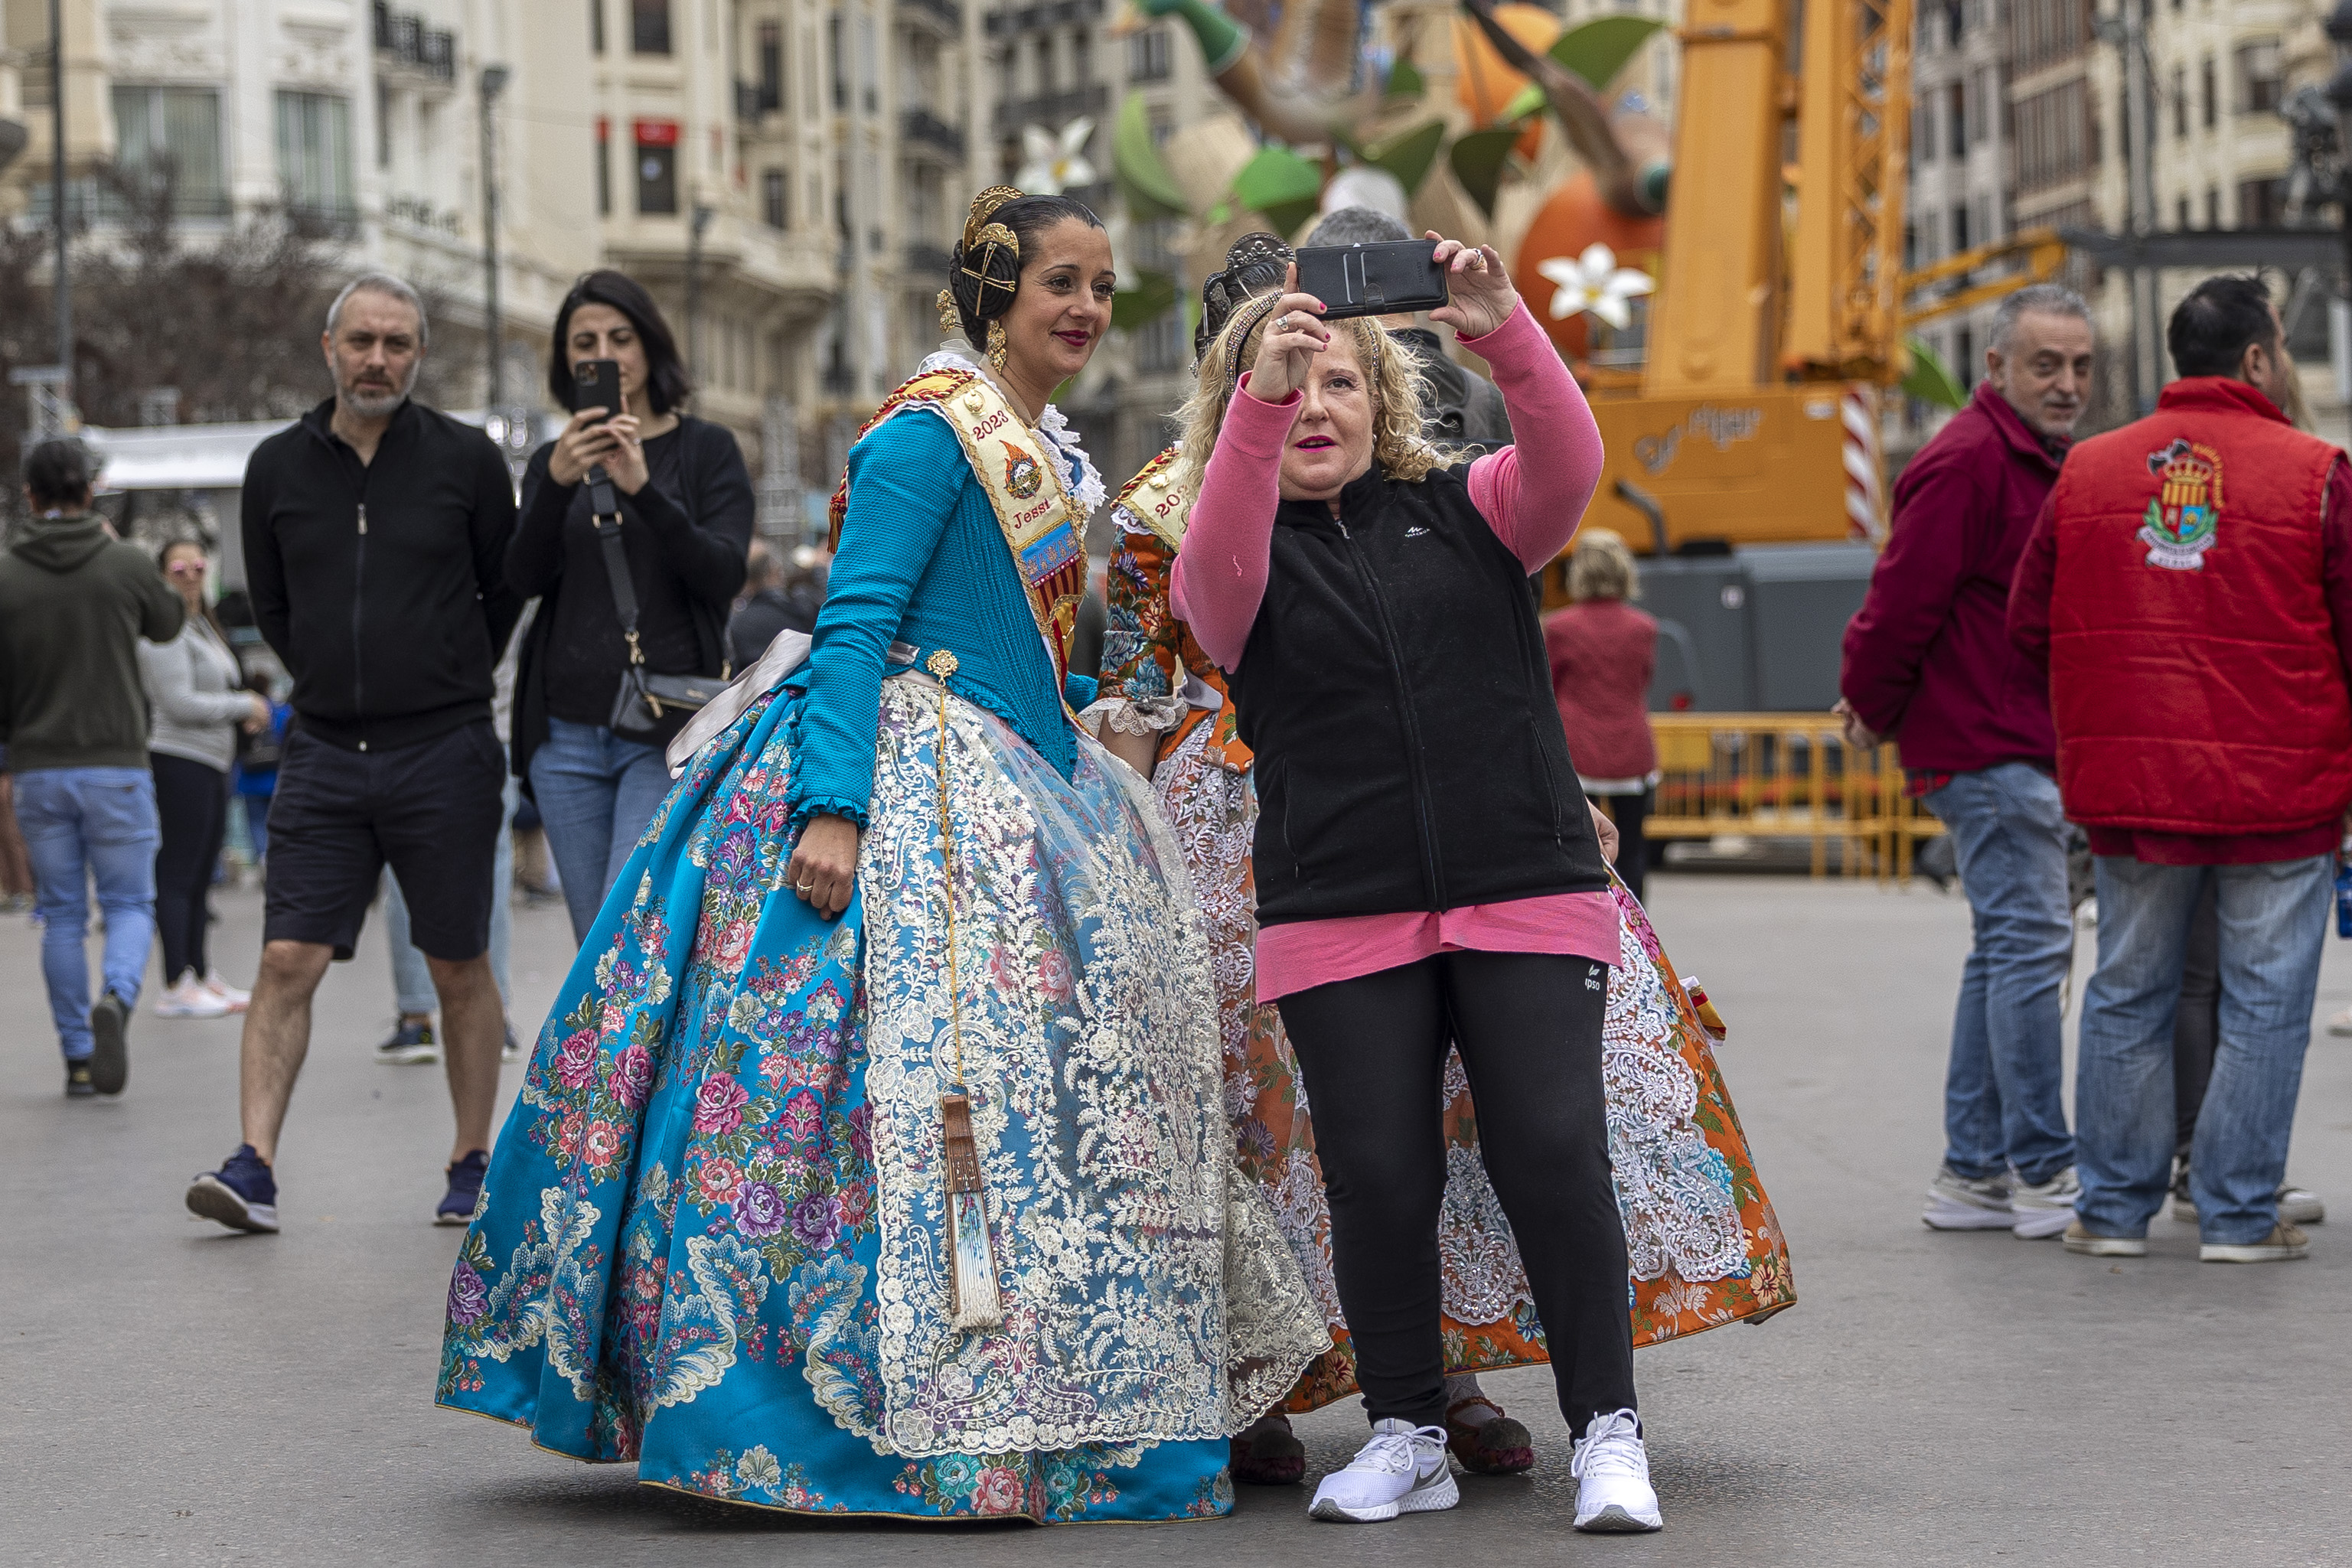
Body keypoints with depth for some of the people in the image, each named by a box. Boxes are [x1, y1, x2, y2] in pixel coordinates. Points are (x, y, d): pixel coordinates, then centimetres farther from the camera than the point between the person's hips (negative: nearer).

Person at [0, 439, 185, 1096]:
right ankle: (115, 999, -24)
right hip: (115, 768, -1)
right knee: (130, 905, 6)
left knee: (62, 916, 10)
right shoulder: (127, 564, -5)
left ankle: (78, 1059, 9)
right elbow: (167, 624, 17)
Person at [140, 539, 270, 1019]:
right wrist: (245, 706, -9)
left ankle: (202, 975, 18)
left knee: (202, 874, 12)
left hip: (212, 762, 10)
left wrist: (245, 709, 7)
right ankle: (176, 986, -10)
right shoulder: (165, 630, -11)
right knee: (179, 872, -10)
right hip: (179, 759, -10)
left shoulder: (204, 628, 20)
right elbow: (179, 703, -17)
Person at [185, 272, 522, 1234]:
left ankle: (473, 1165, 16)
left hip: (444, 756, -2)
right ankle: (255, 1166, -9)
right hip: (324, 752, 2)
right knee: (288, 959, -7)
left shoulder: (465, 460, -2)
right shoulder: (278, 468, 5)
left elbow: (509, 589, 10)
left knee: (459, 970, 6)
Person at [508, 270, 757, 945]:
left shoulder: (705, 450, 4)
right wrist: (558, 483, -20)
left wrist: (644, 489, -23)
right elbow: (523, 579, -3)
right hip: (567, 733, 4)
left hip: (667, 732, -4)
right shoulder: (553, 461, 13)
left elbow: (724, 576, -10)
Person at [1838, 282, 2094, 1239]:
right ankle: (2043, 1175, -6)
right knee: (2032, 943, -10)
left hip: (2023, 745, 10)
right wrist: (1874, 713, -4)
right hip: (1988, 747, -10)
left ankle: (1973, 1175, 16)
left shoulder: (2042, 462, 18)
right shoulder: (1968, 461, -15)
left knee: (2005, 948, 11)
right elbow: (1904, 597, -17)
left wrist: (1878, 706, 15)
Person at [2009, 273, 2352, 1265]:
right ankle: (2239, 1214, 6)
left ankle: (2113, 1207, 16)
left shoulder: (2089, 471, 5)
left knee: (2127, 995, 12)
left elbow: (2029, 628, 9)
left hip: (2129, 784, 4)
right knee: (2264, 1004, 5)